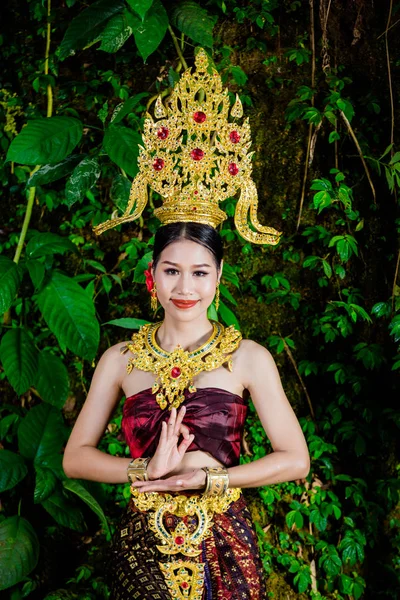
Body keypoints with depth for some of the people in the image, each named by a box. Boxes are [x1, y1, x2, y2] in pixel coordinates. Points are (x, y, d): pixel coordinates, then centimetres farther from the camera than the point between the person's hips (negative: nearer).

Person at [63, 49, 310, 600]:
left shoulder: (249, 358, -5)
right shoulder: (121, 359, 1)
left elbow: (295, 459, -4)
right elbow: (75, 456, 1)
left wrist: (211, 475, -13)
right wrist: (149, 469, -14)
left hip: (222, 549, -1)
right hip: (142, 548, 1)